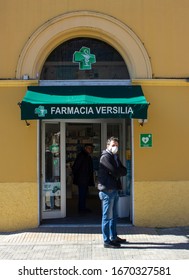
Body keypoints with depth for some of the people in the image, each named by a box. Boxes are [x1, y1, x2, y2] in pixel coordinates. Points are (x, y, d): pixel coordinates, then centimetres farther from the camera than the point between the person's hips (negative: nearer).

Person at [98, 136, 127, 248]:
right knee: (107, 216, -4)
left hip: (114, 189, 9)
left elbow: (124, 171, 9)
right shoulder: (105, 157, -10)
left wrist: (117, 172, -9)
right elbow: (115, 172, -19)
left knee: (114, 215, 17)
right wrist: (121, 171, -1)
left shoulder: (116, 157, 18)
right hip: (107, 189, -9)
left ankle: (113, 237, 28)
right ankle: (107, 241, 0)